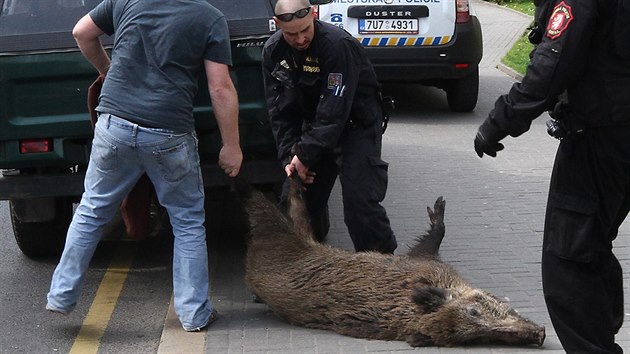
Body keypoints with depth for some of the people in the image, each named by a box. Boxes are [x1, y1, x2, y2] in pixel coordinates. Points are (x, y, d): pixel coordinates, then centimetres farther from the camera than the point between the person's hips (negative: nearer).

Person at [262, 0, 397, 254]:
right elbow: (280, 111, -4)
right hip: (313, 124, 6)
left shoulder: (338, 45, -28)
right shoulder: (273, 51, -7)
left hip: (355, 123, -6)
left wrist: (306, 155, -27)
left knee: (360, 200, -16)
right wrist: (289, 156, -14)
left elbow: (334, 112, -29)